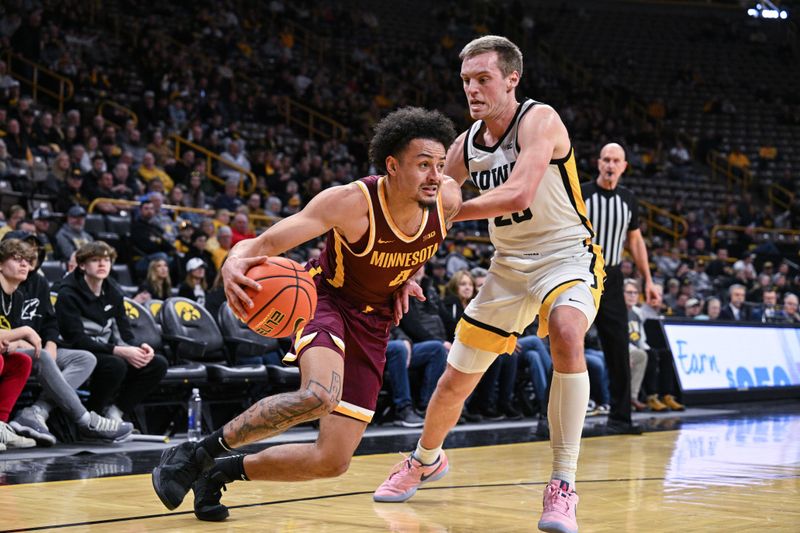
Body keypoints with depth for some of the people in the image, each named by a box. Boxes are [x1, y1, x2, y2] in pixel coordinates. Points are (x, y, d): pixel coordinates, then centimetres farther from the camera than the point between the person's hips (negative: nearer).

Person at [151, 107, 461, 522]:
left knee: (332, 461, -2)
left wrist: (405, 278, 5)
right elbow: (263, 243, -31)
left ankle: (221, 472, 18)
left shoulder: (448, 200, -16)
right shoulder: (351, 202, -28)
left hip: (374, 323, 5)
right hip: (326, 298, -5)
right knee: (317, 397, -39)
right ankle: (196, 454, -20)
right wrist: (235, 263, -54)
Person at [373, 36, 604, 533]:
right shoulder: (466, 146, 1)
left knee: (566, 333, -38)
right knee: (455, 381, 11)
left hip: (566, 255, -6)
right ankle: (426, 459, 43)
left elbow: (517, 196, -33)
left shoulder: (539, 120, -19)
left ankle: (564, 486, -31)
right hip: (509, 264, 6)